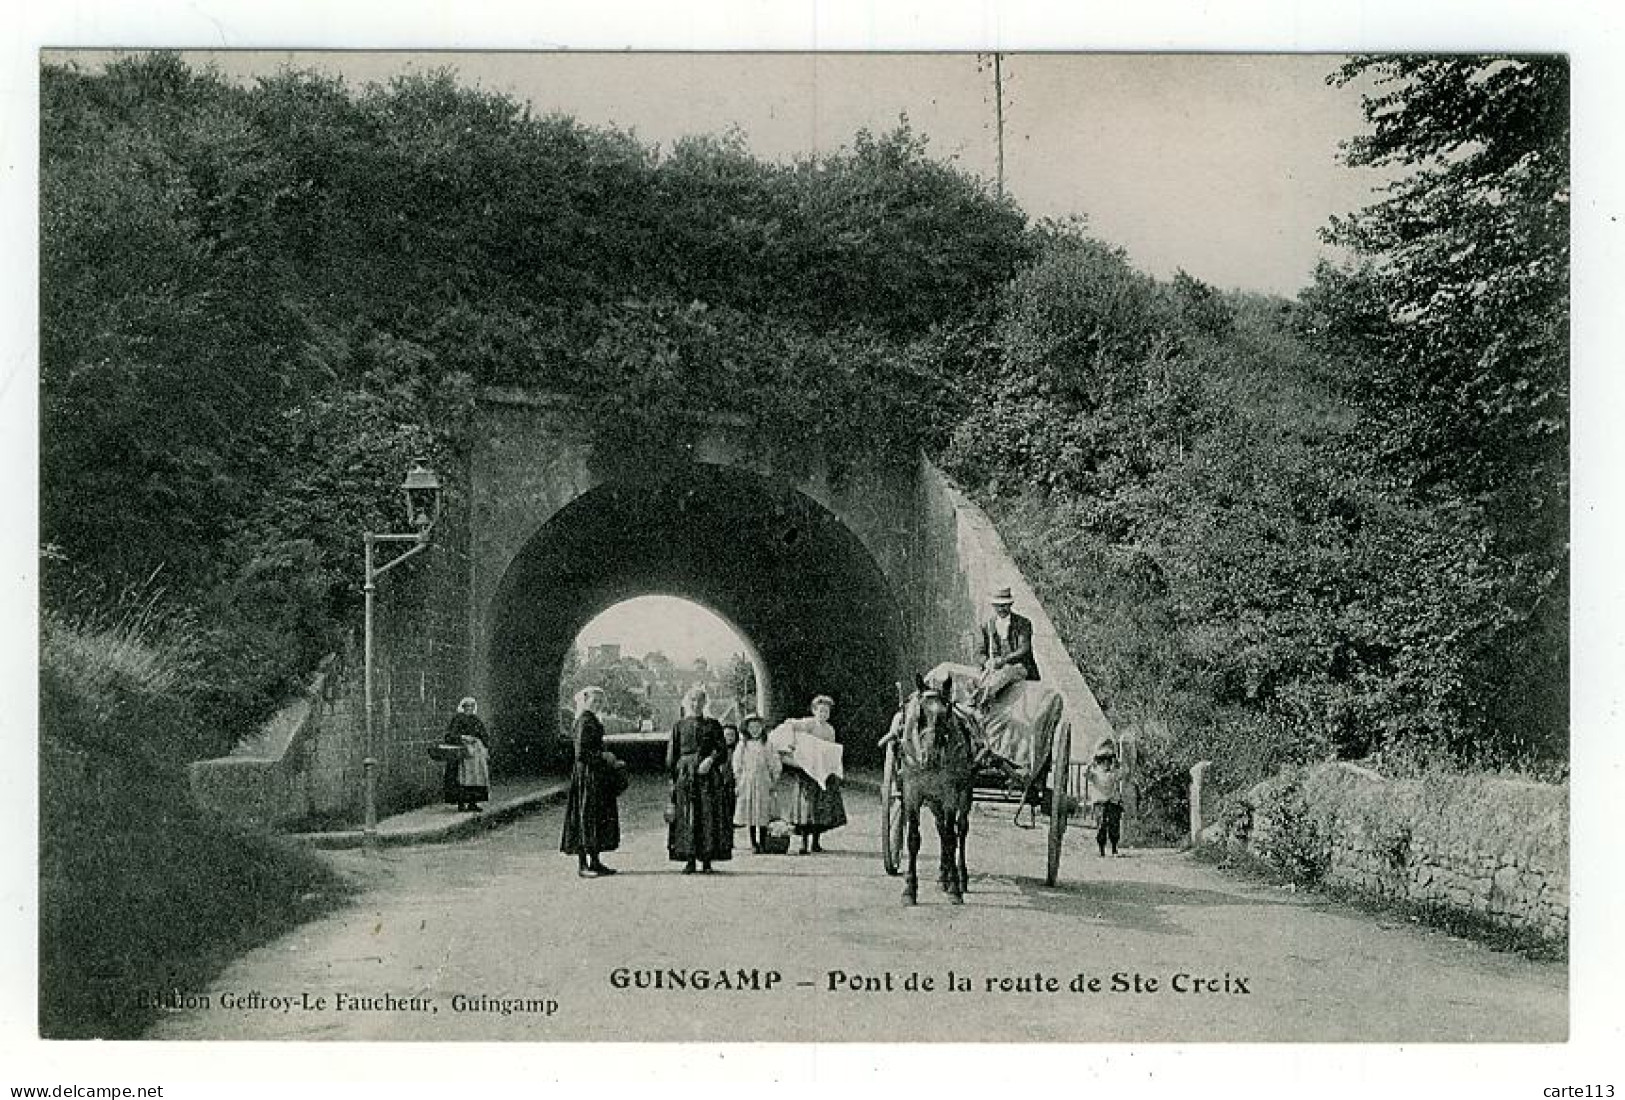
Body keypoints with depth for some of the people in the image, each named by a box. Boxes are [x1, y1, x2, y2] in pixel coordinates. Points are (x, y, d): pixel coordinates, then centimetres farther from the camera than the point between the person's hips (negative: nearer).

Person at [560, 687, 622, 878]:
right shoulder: (584, 721, -13)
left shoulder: (593, 720, 16)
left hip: (597, 775, 10)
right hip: (586, 774, -10)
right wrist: (603, 756, -13)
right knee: (585, 817, -7)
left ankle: (595, 862, 15)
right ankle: (582, 864, -4)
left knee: (600, 818, 10)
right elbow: (581, 753, -19)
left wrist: (610, 762, 16)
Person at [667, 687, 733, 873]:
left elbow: (723, 751, 4)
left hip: (708, 775, 0)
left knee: (709, 815, -5)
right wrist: (672, 778, 1)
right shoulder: (679, 726, 12)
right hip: (685, 773, 0)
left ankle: (707, 860, -1)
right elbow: (671, 755, 10)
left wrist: (710, 760, -15)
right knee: (686, 818, -4)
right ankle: (689, 860, 0)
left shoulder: (712, 725, 11)